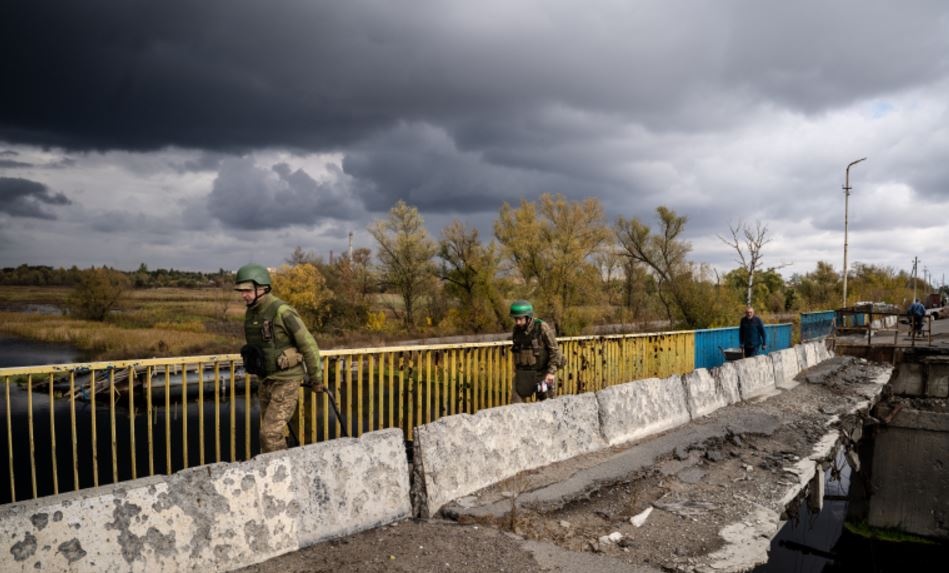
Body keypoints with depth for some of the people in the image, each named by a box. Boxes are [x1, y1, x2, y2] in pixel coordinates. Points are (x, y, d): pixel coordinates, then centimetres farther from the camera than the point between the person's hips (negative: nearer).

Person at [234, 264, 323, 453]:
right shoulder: (251, 313, 6)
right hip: (267, 381, 8)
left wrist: (316, 378, -7)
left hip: (287, 381, -8)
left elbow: (308, 345, -15)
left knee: (270, 432, -12)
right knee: (272, 431, 14)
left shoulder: (282, 312, -20)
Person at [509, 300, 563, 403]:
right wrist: (517, 372, 19)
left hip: (543, 374, -4)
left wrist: (551, 372, -21)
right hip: (524, 375, 4)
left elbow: (555, 350, -14)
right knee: (515, 404, -4)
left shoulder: (542, 328, -17)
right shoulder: (517, 330, 0)